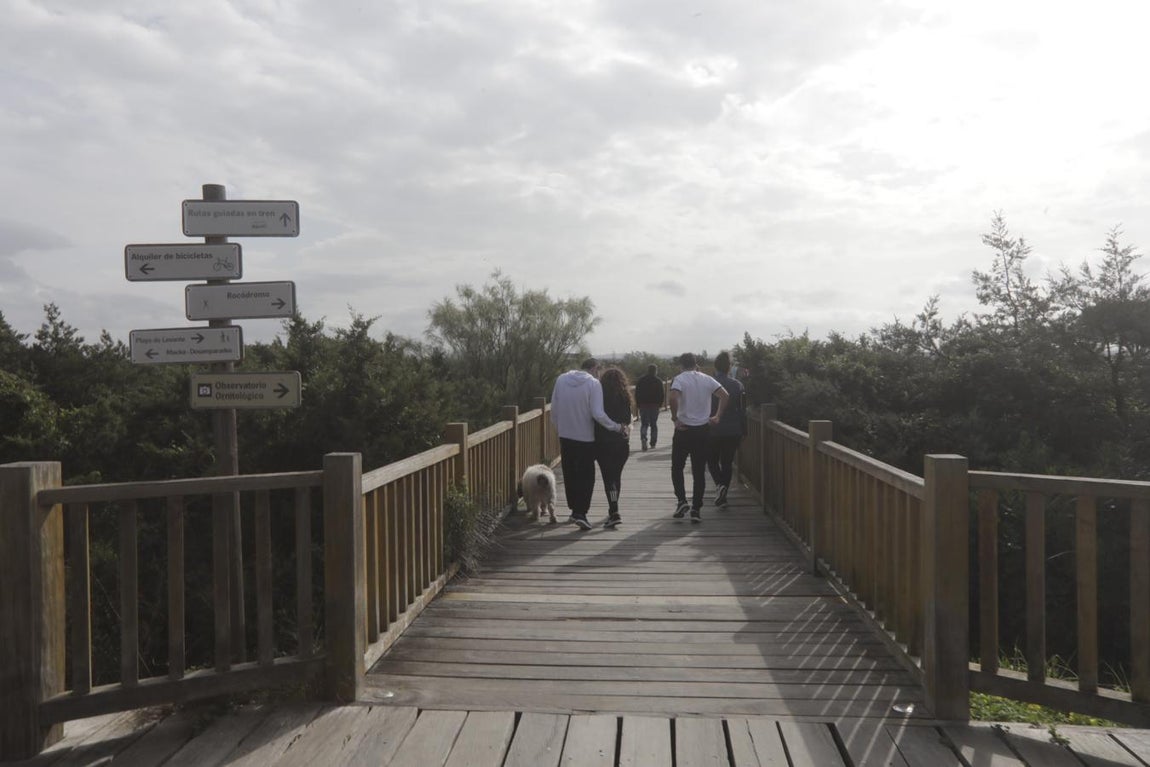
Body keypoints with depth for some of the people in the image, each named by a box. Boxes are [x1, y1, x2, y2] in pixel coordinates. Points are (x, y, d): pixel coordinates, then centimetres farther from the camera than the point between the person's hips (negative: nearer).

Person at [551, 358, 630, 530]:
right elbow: (598, 414, -20)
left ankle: (575, 510, 25)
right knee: (586, 476, 5)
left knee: (569, 475, 16)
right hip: (585, 437, -4)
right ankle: (581, 513, -4)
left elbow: (554, 408, 4)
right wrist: (618, 427, -11)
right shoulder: (593, 383, -14)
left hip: (565, 436, 4)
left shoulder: (561, 379, 0)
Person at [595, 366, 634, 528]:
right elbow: (629, 419, 2)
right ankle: (613, 510, 29)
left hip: (603, 443, -3)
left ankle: (614, 512, -15)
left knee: (608, 477, -3)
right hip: (622, 443, 3)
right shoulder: (625, 398, -1)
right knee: (616, 475, 18)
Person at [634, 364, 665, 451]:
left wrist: (638, 404, 8)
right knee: (654, 424, 9)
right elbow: (662, 394, -1)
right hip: (655, 405, -1)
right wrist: (660, 404, 9)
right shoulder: (658, 381, 0)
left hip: (643, 405, 1)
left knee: (644, 423, 7)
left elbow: (637, 393, 2)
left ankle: (643, 438, -20)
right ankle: (653, 444, 9)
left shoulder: (640, 380, 3)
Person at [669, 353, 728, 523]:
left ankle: (682, 500, -3)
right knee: (699, 471, 8)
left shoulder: (679, 379, -6)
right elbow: (725, 396, -3)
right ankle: (696, 510, 7)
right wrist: (718, 416, 3)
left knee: (677, 467, 12)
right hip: (703, 430, 3)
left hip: (684, 430, -3)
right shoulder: (707, 379, 6)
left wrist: (674, 418, -13)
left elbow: (674, 398, -24)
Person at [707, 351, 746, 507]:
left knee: (712, 460, 15)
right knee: (727, 463, 13)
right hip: (733, 431, 2)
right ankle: (723, 495, 12)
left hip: (713, 430, -2)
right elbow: (743, 411, 3)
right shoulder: (738, 385, 0)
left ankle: (719, 484, -11)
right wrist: (743, 431, 11)